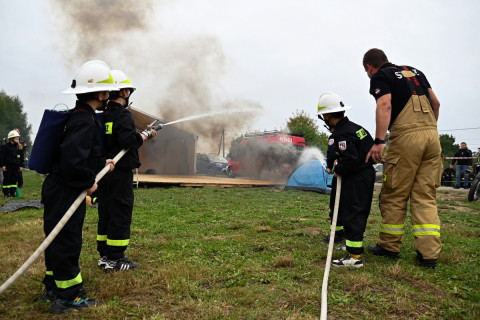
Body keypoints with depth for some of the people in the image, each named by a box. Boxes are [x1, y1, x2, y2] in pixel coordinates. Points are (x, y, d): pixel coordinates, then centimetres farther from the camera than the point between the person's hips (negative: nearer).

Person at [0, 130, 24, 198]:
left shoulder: (19, 147, 10)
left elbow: (21, 157, 15)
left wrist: (21, 166, 10)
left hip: (16, 166, 5)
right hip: (7, 166, -5)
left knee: (14, 179, 6)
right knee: (7, 179, -1)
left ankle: (12, 193, 13)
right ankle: (6, 193, 5)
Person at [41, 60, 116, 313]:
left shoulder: (80, 116, 11)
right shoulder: (85, 121, -22)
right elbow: (72, 161, -33)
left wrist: (101, 164, 21)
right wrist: (89, 182, -20)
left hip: (60, 191, 10)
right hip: (65, 194, -10)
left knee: (59, 241, 20)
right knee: (66, 242, 1)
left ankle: (53, 288, 36)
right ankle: (68, 297, 15)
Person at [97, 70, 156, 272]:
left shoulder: (103, 116, 12)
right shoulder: (123, 115, -14)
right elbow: (128, 140, -26)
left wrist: (143, 134, 22)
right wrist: (141, 138, -7)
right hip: (120, 173, -9)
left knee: (106, 212, 14)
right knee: (120, 214, -2)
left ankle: (104, 255, 23)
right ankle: (114, 259, 4)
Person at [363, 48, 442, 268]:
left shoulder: (379, 77, 3)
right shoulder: (414, 71, 23)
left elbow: (385, 105, -15)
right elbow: (436, 103, 23)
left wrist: (379, 141, -21)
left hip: (406, 136, -6)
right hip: (432, 135, 7)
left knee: (395, 195, 5)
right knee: (425, 196, 8)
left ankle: (389, 246, 16)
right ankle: (429, 253, 6)